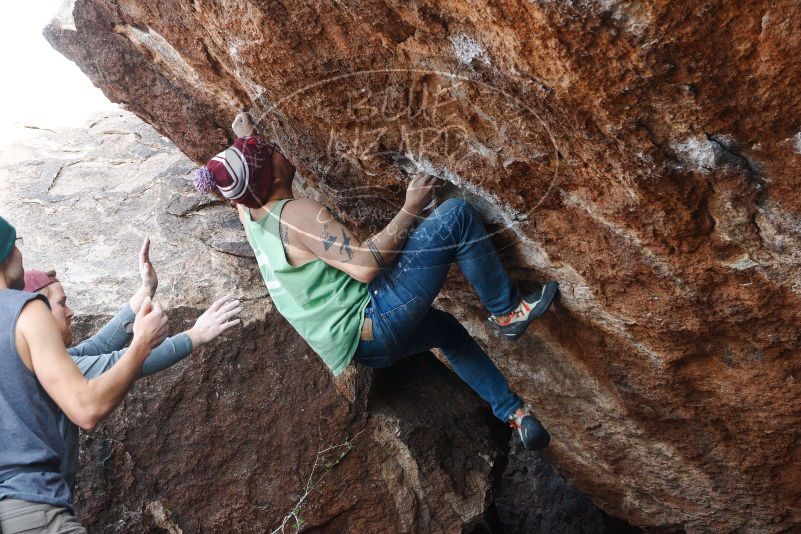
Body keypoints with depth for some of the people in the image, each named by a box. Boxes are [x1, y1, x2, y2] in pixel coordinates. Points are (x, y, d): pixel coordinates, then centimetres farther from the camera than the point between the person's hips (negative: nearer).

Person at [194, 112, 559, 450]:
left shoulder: (251, 217, 8)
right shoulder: (295, 213, -18)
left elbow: (237, 187, 33)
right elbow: (365, 265, -24)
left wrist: (244, 140, 33)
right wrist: (411, 208, -18)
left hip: (357, 347, 10)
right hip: (374, 322, -10)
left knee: (447, 329, 36)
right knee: (457, 214, -11)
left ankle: (514, 412, 36)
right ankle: (508, 312, 4)